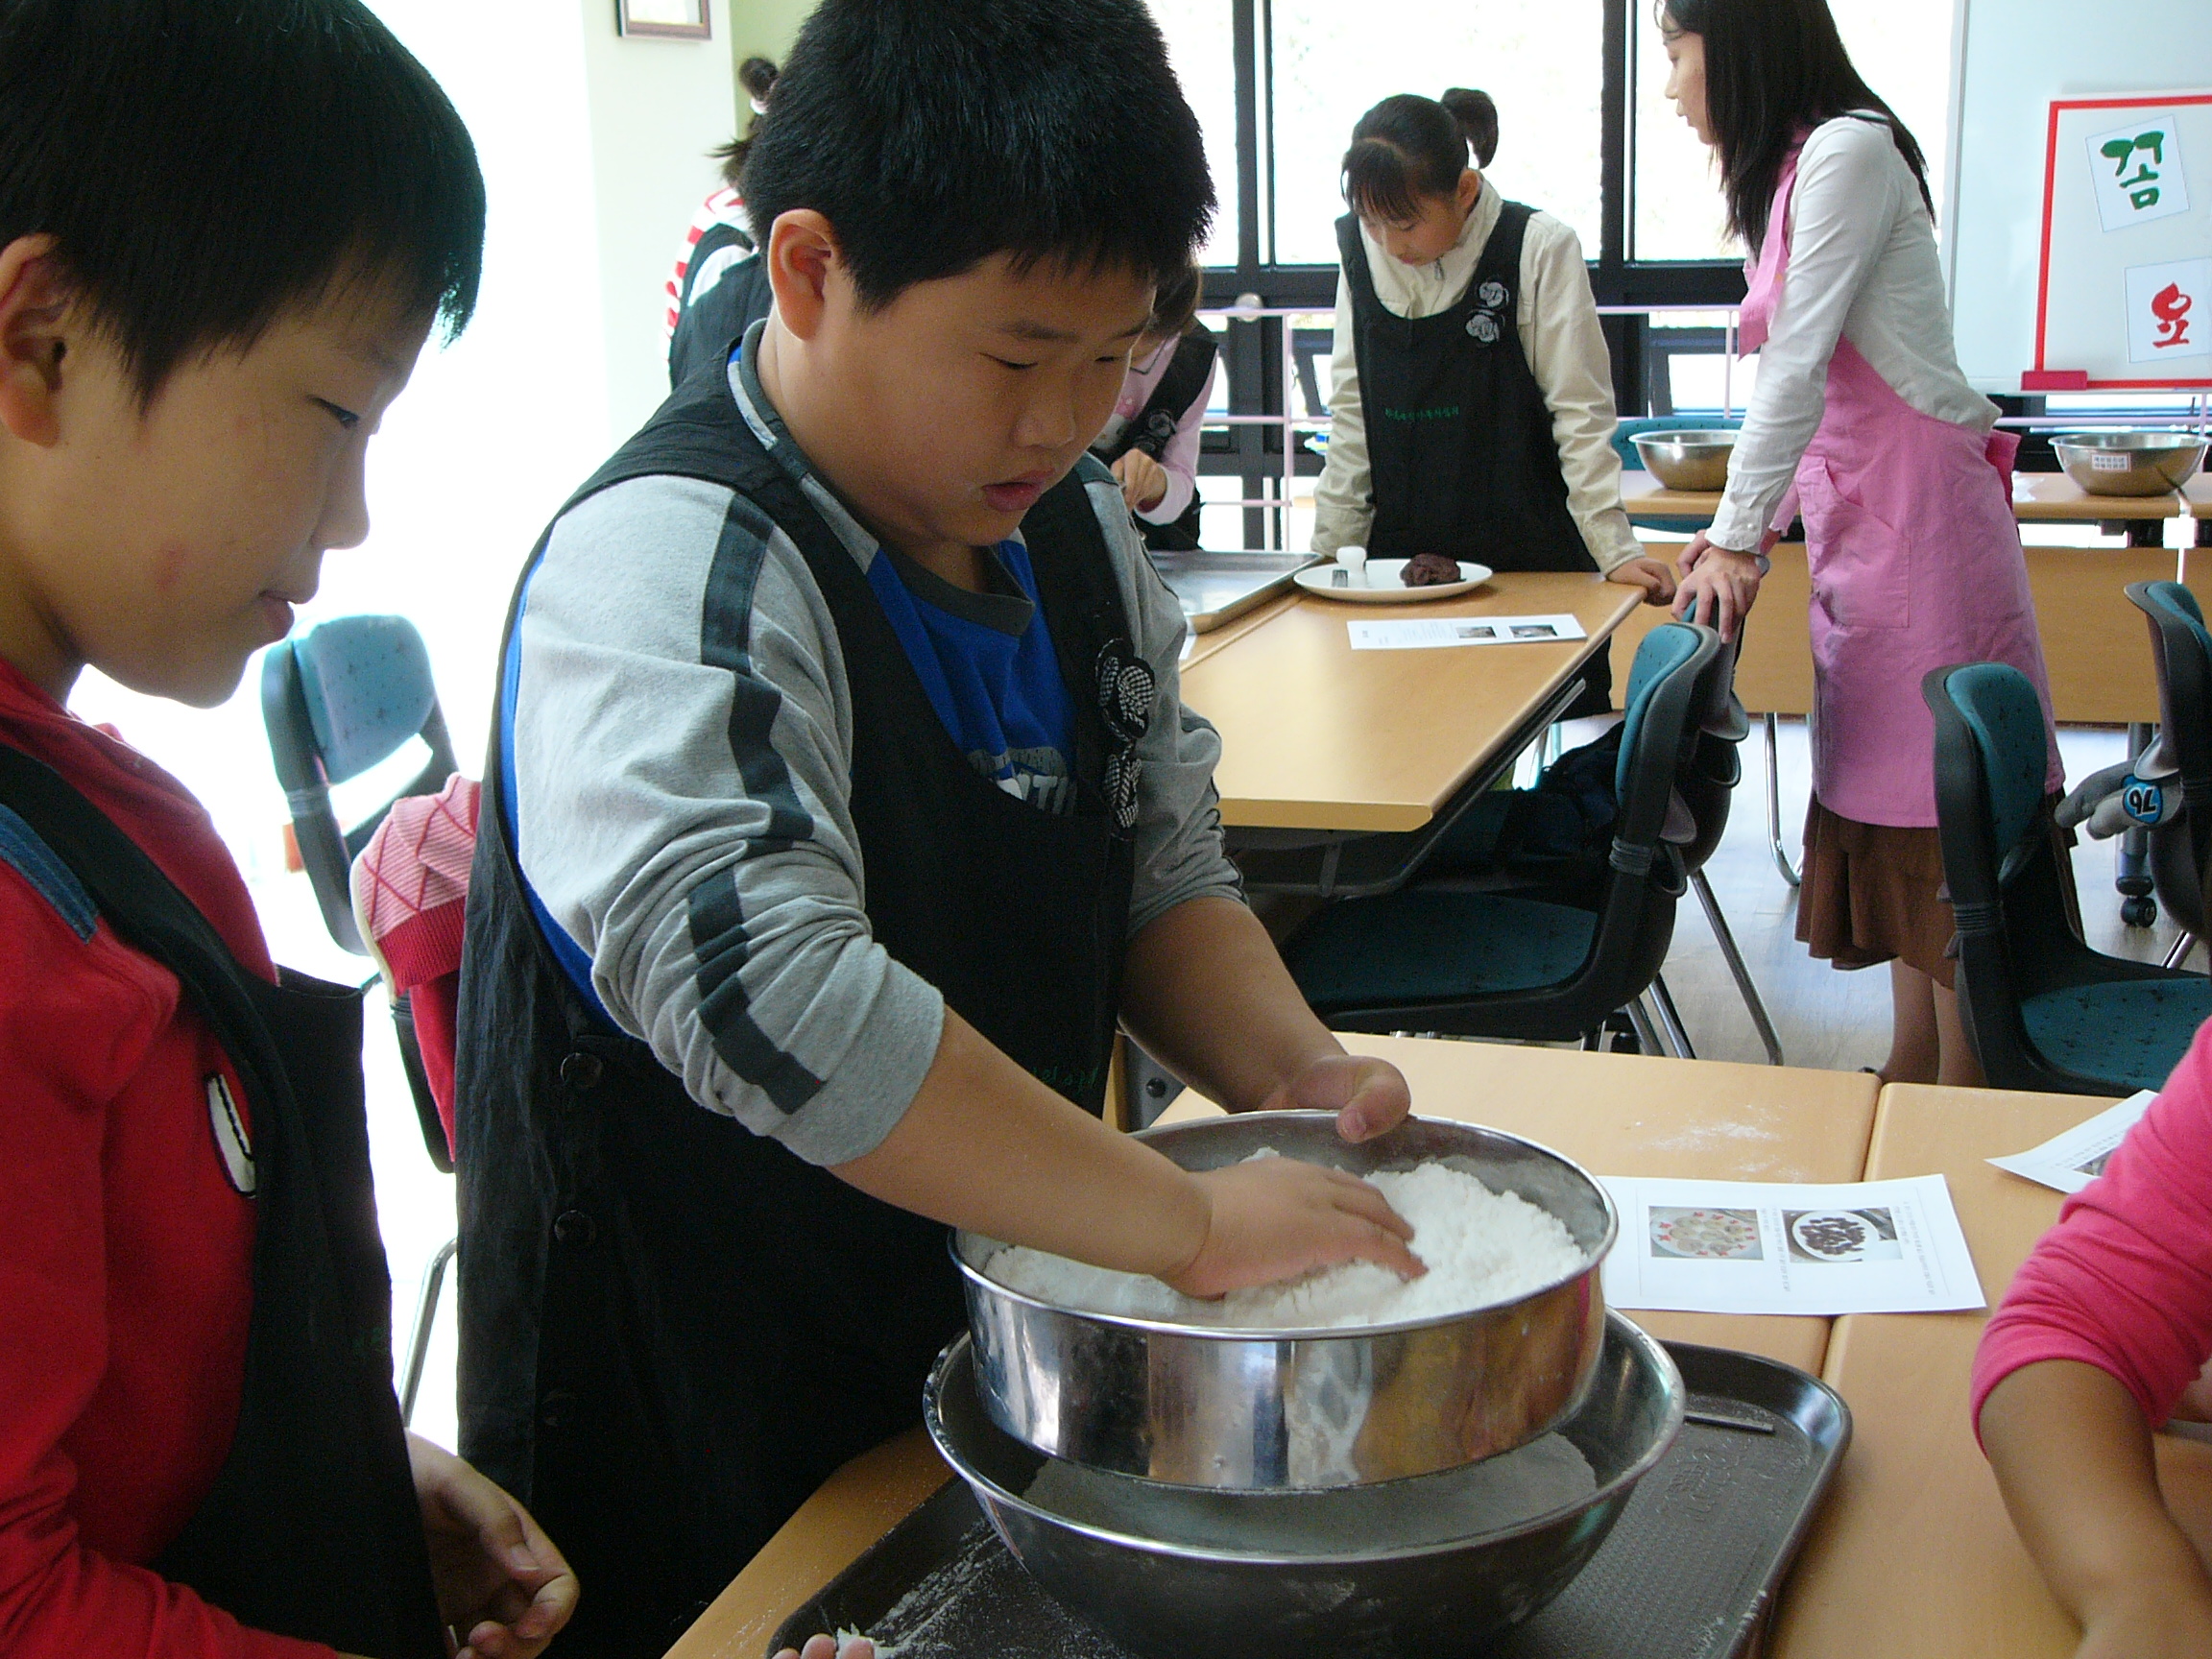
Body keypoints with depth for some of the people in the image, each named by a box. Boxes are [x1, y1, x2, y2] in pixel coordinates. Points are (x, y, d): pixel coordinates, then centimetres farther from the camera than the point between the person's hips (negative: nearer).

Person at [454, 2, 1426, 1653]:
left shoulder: (1076, 532, 3)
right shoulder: (669, 579, -24)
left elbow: (1163, 872, 9)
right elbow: (761, 988, -37)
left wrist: (1289, 1070, -11)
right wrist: (1192, 1223, -34)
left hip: (998, 1373, 8)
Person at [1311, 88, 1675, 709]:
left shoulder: (1540, 249, -8)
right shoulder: (1360, 249, 4)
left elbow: (1580, 415, -6)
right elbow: (1352, 413, 8)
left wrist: (1616, 552, -11)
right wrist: (1330, 548, 4)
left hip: (1533, 565, -3)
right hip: (1402, 559, 3)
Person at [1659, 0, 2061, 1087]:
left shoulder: (1847, 150, -11)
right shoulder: (1786, 173, 18)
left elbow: (1802, 366, -16)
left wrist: (1738, 537, -14)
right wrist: (1746, 528, 9)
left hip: (1919, 506, -9)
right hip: (1859, 513, 9)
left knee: (1936, 799, -7)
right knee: (1883, 800, 9)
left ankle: (1964, 1107, -2)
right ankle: (1913, 1073, 16)